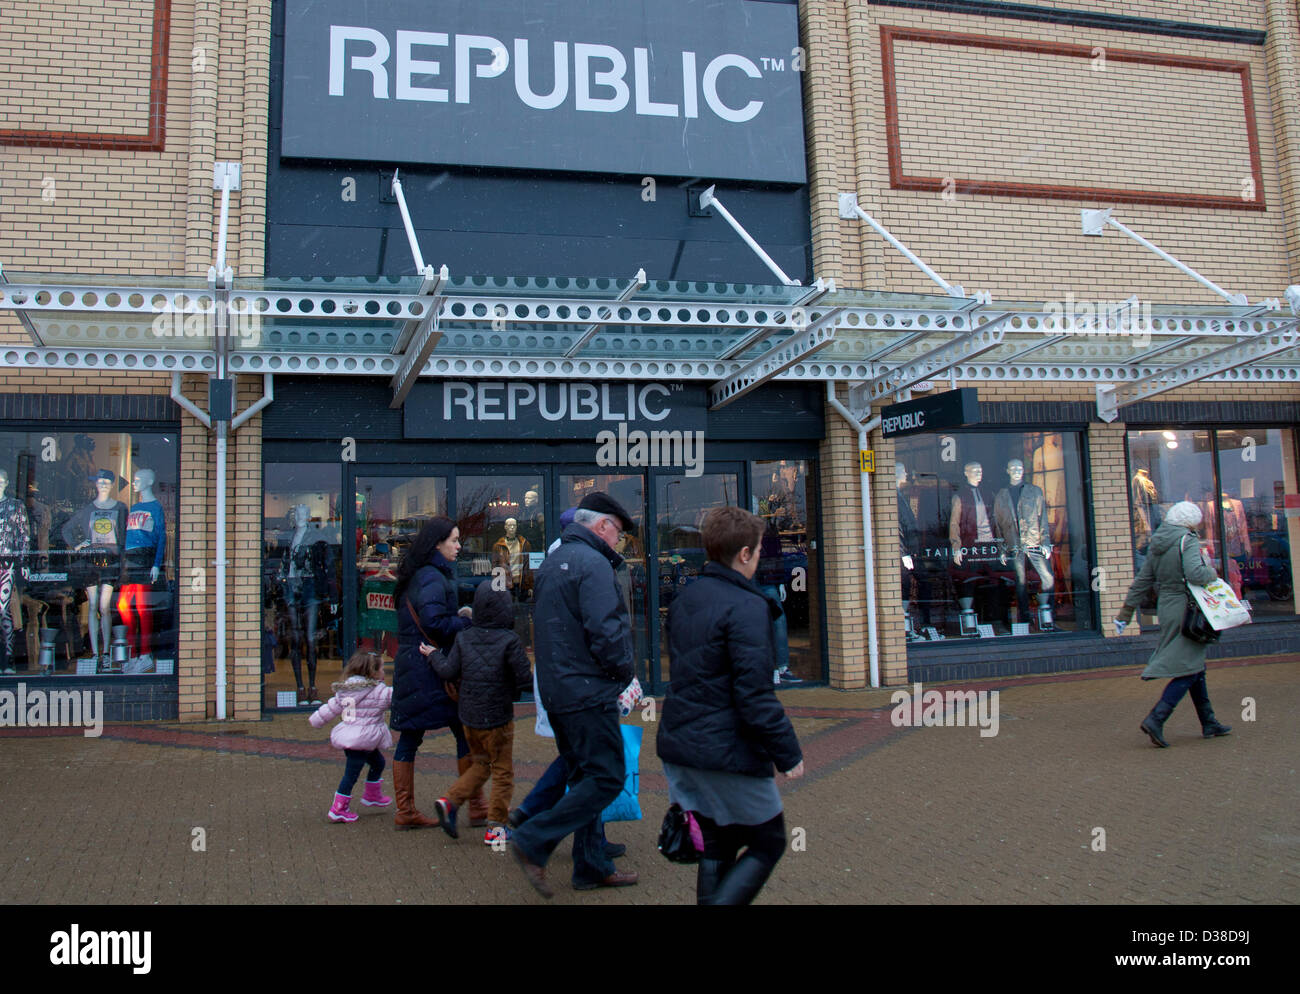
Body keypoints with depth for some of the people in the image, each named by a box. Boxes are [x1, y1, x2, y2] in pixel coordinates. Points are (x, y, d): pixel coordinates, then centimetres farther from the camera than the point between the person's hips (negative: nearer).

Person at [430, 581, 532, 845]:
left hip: (469, 717, 5)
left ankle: (450, 800, 5)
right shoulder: (509, 640, -13)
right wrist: (512, 692, 5)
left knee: (480, 765, 22)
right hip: (498, 717, -5)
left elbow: (448, 671, 0)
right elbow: (524, 678, -16)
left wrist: (434, 655, 16)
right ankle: (495, 828, 9)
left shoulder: (464, 638, 1)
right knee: (502, 773, 8)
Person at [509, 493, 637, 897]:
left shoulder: (552, 562, 16)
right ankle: (534, 842, -5)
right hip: (588, 693, -10)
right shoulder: (593, 564, -15)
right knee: (606, 778, -4)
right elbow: (606, 633, -23)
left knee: (584, 778, 16)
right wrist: (625, 671, -6)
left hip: (556, 690, 10)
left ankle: (591, 867, 22)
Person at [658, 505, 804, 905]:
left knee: (717, 845, 19)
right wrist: (788, 752, -14)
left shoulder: (683, 600, 9)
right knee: (768, 844, 9)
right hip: (729, 752, -8)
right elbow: (754, 694, -22)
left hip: (680, 745, 8)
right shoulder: (746, 607, -19)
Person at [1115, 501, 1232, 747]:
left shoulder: (1156, 545, 11)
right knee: (1187, 671, -4)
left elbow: (1142, 581, 13)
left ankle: (1209, 723, 26)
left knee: (1195, 666, 18)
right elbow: (1195, 574, -28)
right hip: (1186, 609, -8)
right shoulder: (1188, 542, -12)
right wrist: (1212, 573, -6)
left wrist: (1125, 613, 16)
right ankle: (1155, 720, -14)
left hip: (1166, 607, 8)